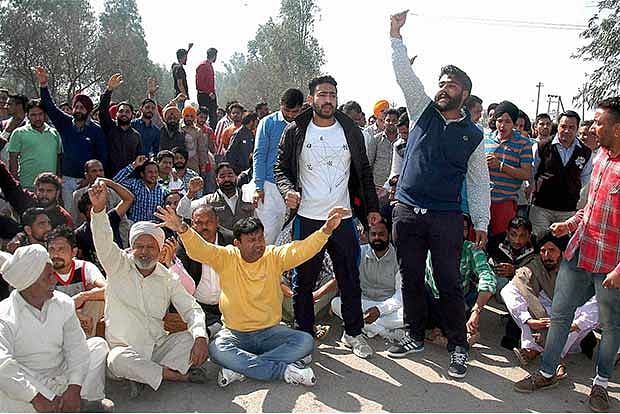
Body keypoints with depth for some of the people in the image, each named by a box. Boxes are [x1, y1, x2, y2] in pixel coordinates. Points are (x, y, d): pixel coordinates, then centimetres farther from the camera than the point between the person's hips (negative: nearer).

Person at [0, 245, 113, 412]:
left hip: (63, 377, 5)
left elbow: (76, 346, -7)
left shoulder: (63, 303, -2)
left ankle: (90, 401, -3)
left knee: (99, 345, -5)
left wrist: (74, 388, -21)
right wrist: (37, 398, -39)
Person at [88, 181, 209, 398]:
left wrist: (200, 337, -23)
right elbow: (103, 242, -19)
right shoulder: (118, 265, 0)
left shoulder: (168, 279, 5)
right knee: (117, 360, -35)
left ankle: (143, 376, -21)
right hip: (125, 347, -2)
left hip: (159, 345, 3)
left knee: (194, 337, -20)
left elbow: (192, 309, -2)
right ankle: (181, 375, -19)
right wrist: (99, 209, -38)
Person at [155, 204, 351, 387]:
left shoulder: (274, 256, -2)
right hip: (234, 333, -1)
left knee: (305, 341, -22)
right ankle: (285, 369, -25)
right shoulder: (226, 258, -4)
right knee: (216, 350, -32)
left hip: (270, 331, 1)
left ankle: (240, 368, -22)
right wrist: (182, 230, -40)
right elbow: (199, 250, -19)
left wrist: (326, 230, -33)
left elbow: (301, 250, -16)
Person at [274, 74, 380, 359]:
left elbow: (364, 172, 13)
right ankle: (305, 334, 23)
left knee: (350, 280, 9)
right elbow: (281, 168, 5)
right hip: (307, 219, -2)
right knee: (303, 281, 7)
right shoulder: (295, 132, 2)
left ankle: (353, 333, 26)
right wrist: (288, 190, -16)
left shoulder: (351, 131, 7)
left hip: (343, 218, 2)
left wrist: (372, 207, 7)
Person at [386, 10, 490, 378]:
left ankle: (458, 347, 16)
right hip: (408, 211, 2)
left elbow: (479, 183, 8)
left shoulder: (473, 136, 6)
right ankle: (415, 337, 27)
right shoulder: (423, 111, 8)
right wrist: (396, 34, -8)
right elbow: (405, 74, 0)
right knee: (411, 279, 11)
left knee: (450, 283, 1)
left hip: (446, 218, -2)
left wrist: (481, 224, 4)